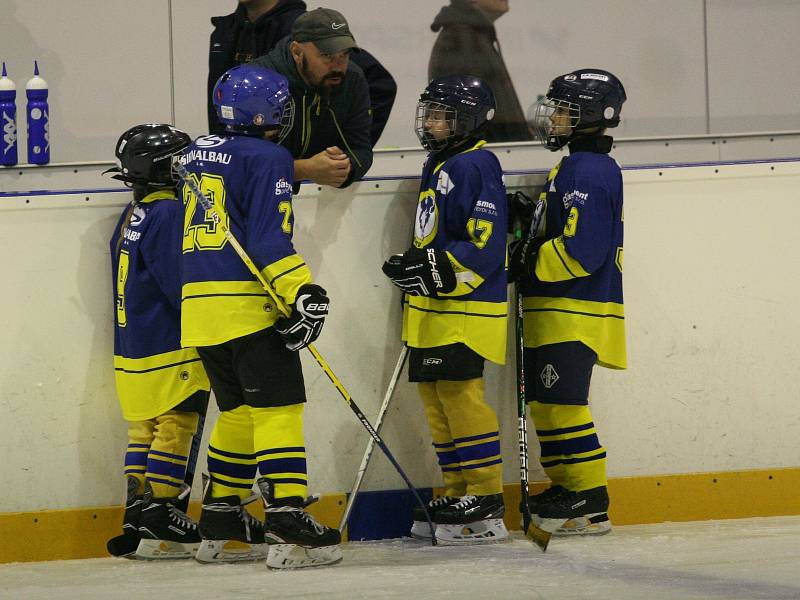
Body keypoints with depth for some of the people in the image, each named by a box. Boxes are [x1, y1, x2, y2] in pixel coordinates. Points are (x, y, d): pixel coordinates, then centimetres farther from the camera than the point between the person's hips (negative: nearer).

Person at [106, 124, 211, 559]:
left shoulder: (132, 217, 15)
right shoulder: (169, 214, -14)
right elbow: (182, 283, -20)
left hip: (132, 348, 9)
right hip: (170, 346, -9)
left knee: (144, 430, 11)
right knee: (175, 426, -7)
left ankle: (137, 519, 11)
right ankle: (160, 518, -10)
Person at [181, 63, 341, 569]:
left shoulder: (197, 154, 17)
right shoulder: (267, 158, -7)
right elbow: (270, 238, -17)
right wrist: (303, 294, -20)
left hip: (199, 301, 8)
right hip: (249, 303, -8)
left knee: (239, 410, 18)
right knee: (278, 409, -7)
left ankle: (221, 527, 20)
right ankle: (289, 528, -15)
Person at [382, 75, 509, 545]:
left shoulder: (475, 166, -13)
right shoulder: (439, 167, 18)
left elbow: (484, 246, -21)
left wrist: (438, 271, -27)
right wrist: (414, 268, 17)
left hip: (466, 308, -10)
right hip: (433, 311, 10)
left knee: (461, 396, -12)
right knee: (436, 397, 11)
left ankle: (487, 507, -11)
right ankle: (458, 496, 17)